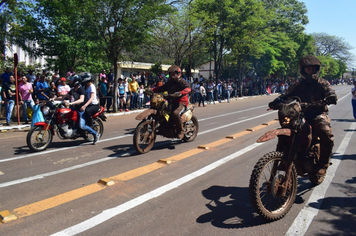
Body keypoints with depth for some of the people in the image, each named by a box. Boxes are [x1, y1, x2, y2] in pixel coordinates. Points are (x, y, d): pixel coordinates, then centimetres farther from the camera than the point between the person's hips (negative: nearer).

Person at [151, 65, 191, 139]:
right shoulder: (169, 83, 19)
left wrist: (180, 93, -42)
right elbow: (161, 88, 16)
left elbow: (188, 88, -21)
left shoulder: (182, 81, -4)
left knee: (175, 113, -34)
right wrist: (151, 90, 0)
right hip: (172, 101, 8)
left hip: (181, 102, -8)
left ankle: (181, 131, -18)